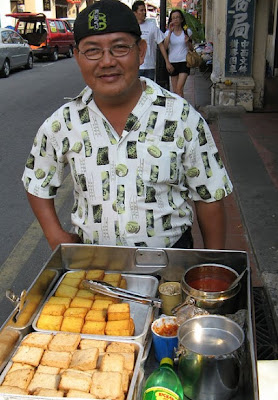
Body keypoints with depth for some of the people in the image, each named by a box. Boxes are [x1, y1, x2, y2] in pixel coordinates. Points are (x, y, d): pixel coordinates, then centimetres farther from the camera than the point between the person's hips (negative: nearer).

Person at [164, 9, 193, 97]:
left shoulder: (187, 31, 4)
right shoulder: (168, 32, 5)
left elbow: (191, 48, 13)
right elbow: (165, 47, -12)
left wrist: (187, 42, -9)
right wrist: (170, 32, -16)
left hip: (184, 62, -2)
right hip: (172, 63, 2)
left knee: (179, 88, -17)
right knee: (174, 91, 6)